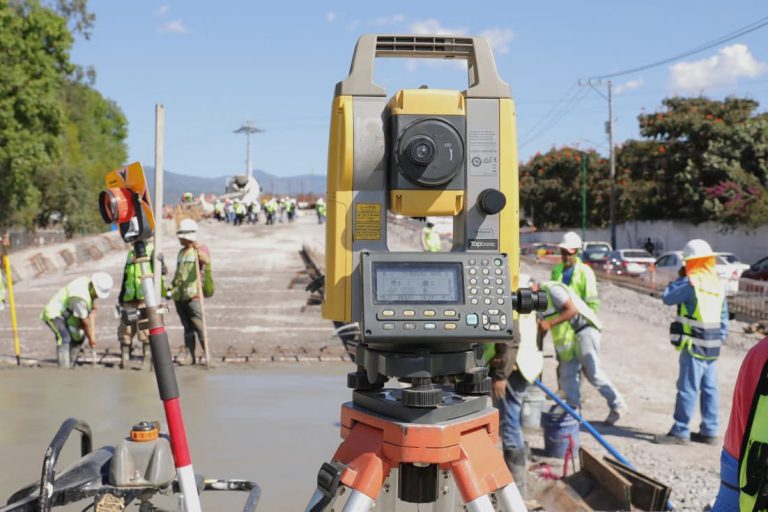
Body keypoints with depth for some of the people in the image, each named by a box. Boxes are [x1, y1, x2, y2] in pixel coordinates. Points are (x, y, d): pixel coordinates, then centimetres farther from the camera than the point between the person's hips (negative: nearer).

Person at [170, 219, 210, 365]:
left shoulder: (201, 249, -2)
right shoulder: (181, 252, 19)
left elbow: (207, 261, -26)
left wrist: (198, 250, -43)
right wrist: (172, 287, 20)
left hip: (193, 294, -7)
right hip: (179, 295, 7)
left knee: (199, 325, -9)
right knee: (187, 327, 8)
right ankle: (190, 356, 11)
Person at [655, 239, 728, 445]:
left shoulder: (691, 282, -15)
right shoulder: (719, 284, 10)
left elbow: (667, 298, -6)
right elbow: (724, 318, 13)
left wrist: (680, 278, 5)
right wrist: (719, 339, 18)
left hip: (694, 345, -8)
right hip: (713, 345, 8)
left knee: (688, 388, -4)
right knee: (709, 389, 12)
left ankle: (680, 431, -1)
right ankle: (709, 431, 17)